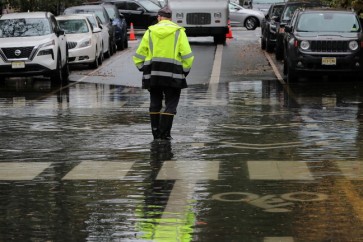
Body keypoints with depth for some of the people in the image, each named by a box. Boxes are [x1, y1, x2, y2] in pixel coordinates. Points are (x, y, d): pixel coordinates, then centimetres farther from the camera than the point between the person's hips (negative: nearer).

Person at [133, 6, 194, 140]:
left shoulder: (150, 32, 8)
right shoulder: (178, 32, 3)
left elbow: (139, 56, 5)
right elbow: (187, 56, -4)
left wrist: (144, 70, 14)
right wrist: (185, 71, 7)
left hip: (153, 74, 2)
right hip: (172, 74, -2)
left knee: (155, 104, 13)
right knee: (170, 104, 3)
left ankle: (156, 133, 13)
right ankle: (164, 134, -4)